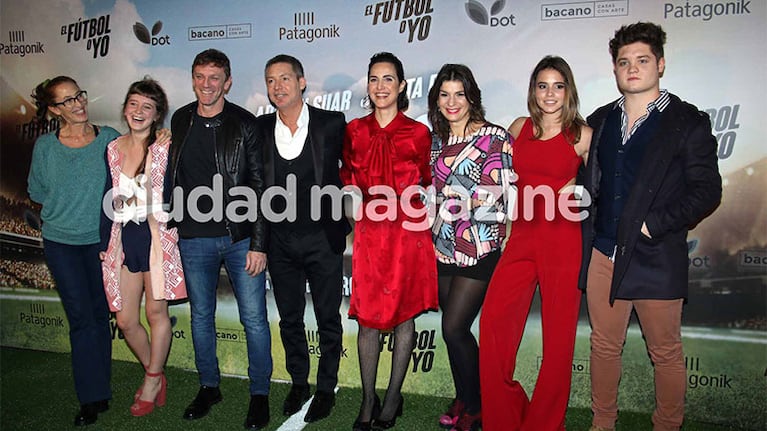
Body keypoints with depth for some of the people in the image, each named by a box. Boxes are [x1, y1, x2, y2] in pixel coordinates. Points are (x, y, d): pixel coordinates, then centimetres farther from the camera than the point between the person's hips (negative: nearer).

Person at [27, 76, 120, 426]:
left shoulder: (109, 138, -4)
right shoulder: (45, 145, -2)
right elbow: (36, 190, 11)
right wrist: (64, 208, 5)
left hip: (101, 239, 0)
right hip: (61, 243, 0)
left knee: (100, 315, 9)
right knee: (81, 319, -1)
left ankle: (98, 390, 24)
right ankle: (92, 398, 9)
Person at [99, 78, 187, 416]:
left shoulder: (166, 148, -3)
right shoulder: (113, 149, 10)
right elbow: (110, 199, 12)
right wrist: (104, 242, 10)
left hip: (157, 236, -4)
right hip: (123, 238, 5)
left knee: (156, 313, 3)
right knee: (125, 320, 6)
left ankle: (152, 383, 22)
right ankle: (155, 374, 29)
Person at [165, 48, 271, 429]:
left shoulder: (245, 124, -5)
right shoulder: (180, 121, 8)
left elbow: (259, 186, -7)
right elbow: (173, 176, 18)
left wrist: (259, 244, -12)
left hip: (241, 237, -4)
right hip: (194, 239, 4)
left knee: (253, 318, 2)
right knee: (201, 316, 15)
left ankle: (260, 393, 19)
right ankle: (209, 387, 33)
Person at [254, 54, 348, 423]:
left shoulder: (332, 123, -6)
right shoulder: (260, 128, 3)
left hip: (323, 240, -3)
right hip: (280, 242, 3)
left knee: (328, 319, 9)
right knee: (289, 319, 16)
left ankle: (327, 388, 27)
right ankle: (298, 383, 35)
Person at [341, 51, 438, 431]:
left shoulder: (418, 133, 0)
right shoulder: (354, 131, 6)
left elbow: (426, 183, 10)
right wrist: (363, 210, 6)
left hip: (408, 232, -1)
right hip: (369, 233, 2)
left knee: (403, 315, 7)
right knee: (367, 317, 4)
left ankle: (393, 396, 23)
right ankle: (368, 399, 20)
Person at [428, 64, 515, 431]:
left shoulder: (494, 137, -8)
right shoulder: (436, 139, 10)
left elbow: (500, 193, -13)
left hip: (480, 246, -6)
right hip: (444, 245, 6)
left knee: (454, 328, -7)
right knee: (454, 328, 13)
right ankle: (463, 399, 31)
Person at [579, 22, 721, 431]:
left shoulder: (688, 122, -2)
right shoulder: (600, 120, 11)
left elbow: (707, 191, -6)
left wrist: (653, 224, -14)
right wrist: (587, 233, 6)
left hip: (656, 258, -4)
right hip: (603, 254, 4)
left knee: (665, 352, 10)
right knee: (604, 345, 14)